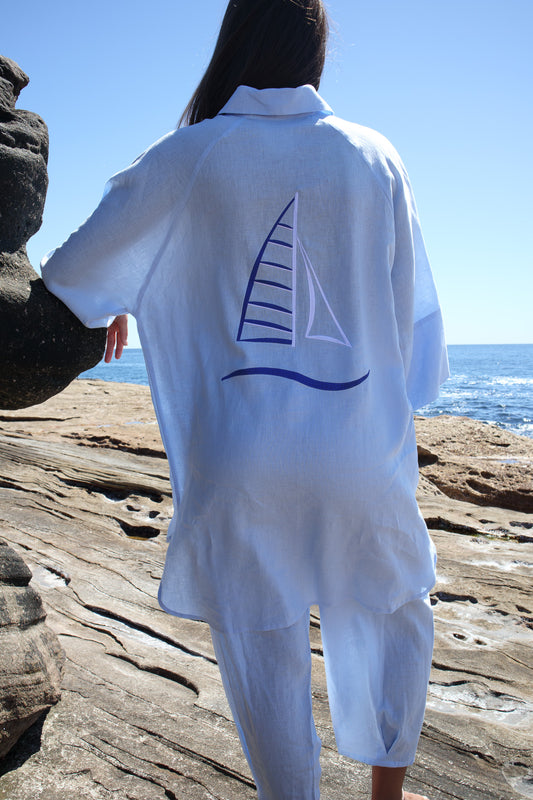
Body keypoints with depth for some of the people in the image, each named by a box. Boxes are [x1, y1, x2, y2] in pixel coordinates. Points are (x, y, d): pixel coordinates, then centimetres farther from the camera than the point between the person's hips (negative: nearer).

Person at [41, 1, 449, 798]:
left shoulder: (189, 156, -1)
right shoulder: (375, 158, 4)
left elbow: (76, 273, 6)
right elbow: (412, 305, 9)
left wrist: (106, 309, 28)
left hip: (238, 457, -1)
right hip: (361, 452, 2)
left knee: (259, 641, 13)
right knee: (392, 609, 24)